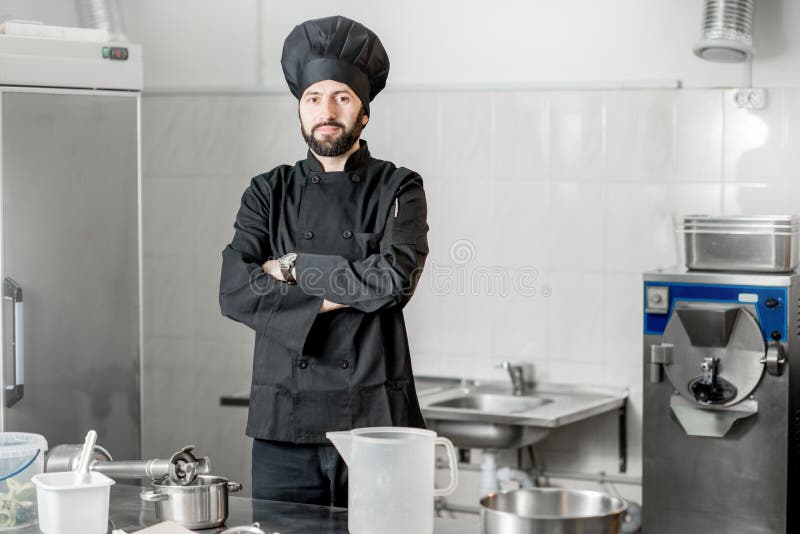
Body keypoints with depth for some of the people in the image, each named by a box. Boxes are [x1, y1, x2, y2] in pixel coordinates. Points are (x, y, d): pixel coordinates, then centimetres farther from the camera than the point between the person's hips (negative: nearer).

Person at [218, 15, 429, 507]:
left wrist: (293, 267, -8)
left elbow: (395, 278, -16)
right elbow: (235, 292, -5)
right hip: (285, 426, 2)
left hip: (377, 420, -2)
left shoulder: (398, 190, 3)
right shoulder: (269, 193, 8)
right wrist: (333, 297, -13)